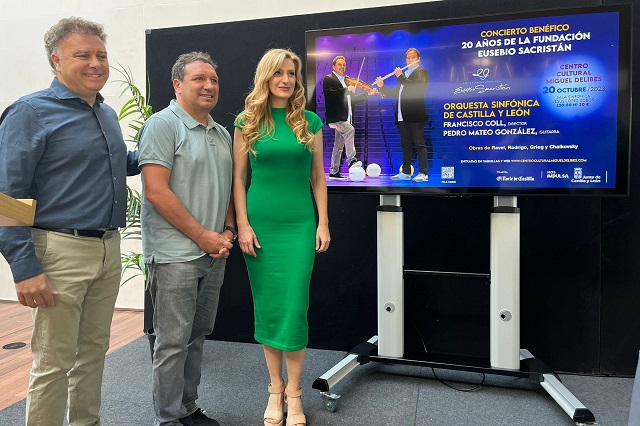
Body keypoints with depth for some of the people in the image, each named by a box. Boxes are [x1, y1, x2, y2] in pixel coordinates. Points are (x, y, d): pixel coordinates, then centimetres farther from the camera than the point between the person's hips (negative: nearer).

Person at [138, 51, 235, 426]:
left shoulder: (222, 134, 15)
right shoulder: (164, 124, -8)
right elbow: (156, 191, -16)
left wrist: (228, 232, 3)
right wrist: (202, 235, -14)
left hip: (214, 253, 8)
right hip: (176, 252, -7)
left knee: (198, 337, 16)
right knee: (173, 342, 1)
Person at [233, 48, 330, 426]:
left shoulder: (310, 122, 6)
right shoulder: (248, 122, 4)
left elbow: (318, 176, 7)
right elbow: (239, 177, 3)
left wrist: (323, 223, 2)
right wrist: (242, 224, -5)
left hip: (300, 223, 0)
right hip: (260, 223, 0)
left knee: (294, 305, -2)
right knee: (267, 306, 6)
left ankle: (294, 393, 13)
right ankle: (275, 388, 21)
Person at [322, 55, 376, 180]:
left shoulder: (345, 81, 24)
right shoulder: (328, 79, -1)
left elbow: (352, 99, 24)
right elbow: (329, 93, -20)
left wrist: (368, 94, 16)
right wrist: (346, 89, -23)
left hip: (344, 118, 8)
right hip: (335, 117, -8)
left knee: (339, 145, 8)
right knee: (350, 130, -30)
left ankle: (334, 172, 13)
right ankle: (351, 160, -29)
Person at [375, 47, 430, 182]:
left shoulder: (421, 72, 2)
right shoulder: (404, 74, 23)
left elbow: (417, 88, -17)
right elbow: (394, 93, 21)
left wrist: (400, 77, -15)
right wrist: (382, 87, 6)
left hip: (415, 115, -7)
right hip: (402, 115, 7)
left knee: (419, 143, -7)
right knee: (405, 145, 8)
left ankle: (423, 173, -7)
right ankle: (405, 172, 12)